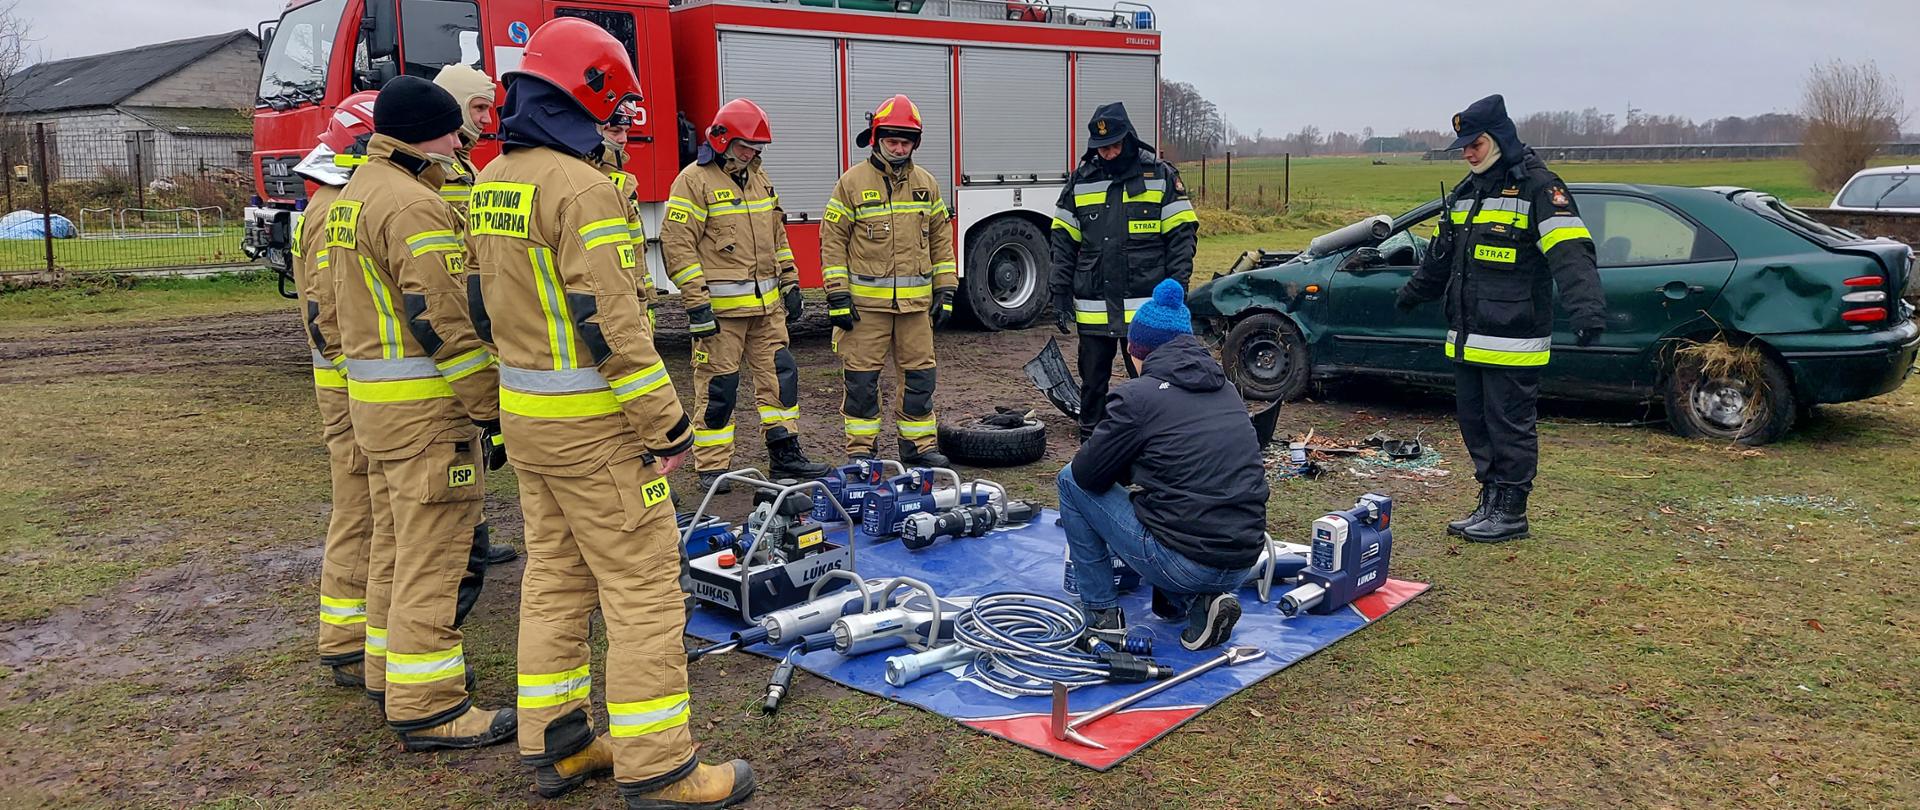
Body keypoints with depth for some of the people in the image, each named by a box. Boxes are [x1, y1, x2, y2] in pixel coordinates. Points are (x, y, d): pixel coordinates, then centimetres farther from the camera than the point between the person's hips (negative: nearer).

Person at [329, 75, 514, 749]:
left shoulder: (352, 195, 16)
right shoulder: (413, 205, -17)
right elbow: (443, 322, -22)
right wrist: (492, 409, -18)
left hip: (371, 397, 10)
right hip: (427, 405, -10)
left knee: (395, 540, 19)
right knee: (431, 556, -5)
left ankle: (390, 672, 32)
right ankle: (427, 707, 1)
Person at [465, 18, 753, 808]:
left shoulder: (490, 184, 10)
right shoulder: (582, 187, -19)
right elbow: (611, 324, -24)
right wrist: (667, 425, -19)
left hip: (524, 413, 9)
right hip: (590, 421, -9)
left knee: (555, 576, 16)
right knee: (643, 585, -3)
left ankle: (556, 746, 25)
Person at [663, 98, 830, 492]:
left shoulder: (759, 178, 15)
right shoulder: (694, 181, -8)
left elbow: (777, 236, 23)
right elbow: (678, 244, -13)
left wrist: (790, 283, 17)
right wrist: (697, 303, -18)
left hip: (766, 304, 7)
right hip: (720, 307, -7)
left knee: (779, 374, 9)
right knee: (718, 386, -1)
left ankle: (785, 453, 18)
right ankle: (713, 466, 8)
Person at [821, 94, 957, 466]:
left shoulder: (926, 183, 10)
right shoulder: (852, 182, -2)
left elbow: (941, 241, 14)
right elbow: (832, 240, -3)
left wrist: (945, 292, 8)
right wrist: (838, 296, -8)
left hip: (915, 302, 4)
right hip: (866, 302, -3)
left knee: (919, 373, 7)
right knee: (862, 375, 1)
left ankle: (918, 444, 18)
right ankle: (861, 449, 12)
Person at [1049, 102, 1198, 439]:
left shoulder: (1160, 175, 0)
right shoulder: (1081, 181, 8)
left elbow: (1182, 233, 0)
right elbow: (1063, 240, 10)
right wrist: (1060, 293, 4)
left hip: (1146, 306, -2)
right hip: (1093, 308, 3)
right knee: (1093, 383, 11)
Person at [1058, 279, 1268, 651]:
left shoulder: (1138, 395, -8)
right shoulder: (1226, 389, 13)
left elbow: (1087, 471, 0)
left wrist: (1126, 467, 21)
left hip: (1181, 564, -6)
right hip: (1241, 569, 7)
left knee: (1071, 480, 12)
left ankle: (1102, 613, 14)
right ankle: (1198, 603, 11)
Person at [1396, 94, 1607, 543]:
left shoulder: (1537, 186, -9)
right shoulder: (1467, 191, 16)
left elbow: (1571, 252, -21)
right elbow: (1442, 252, 32)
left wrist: (1588, 307, -35)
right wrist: (1415, 291, 43)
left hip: (1512, 338, -8)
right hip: (1467, 338, 8)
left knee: (1509, 424, -2)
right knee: (1474, 421, 13)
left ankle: (1511, 512, 8)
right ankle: (1490, 502, 23)